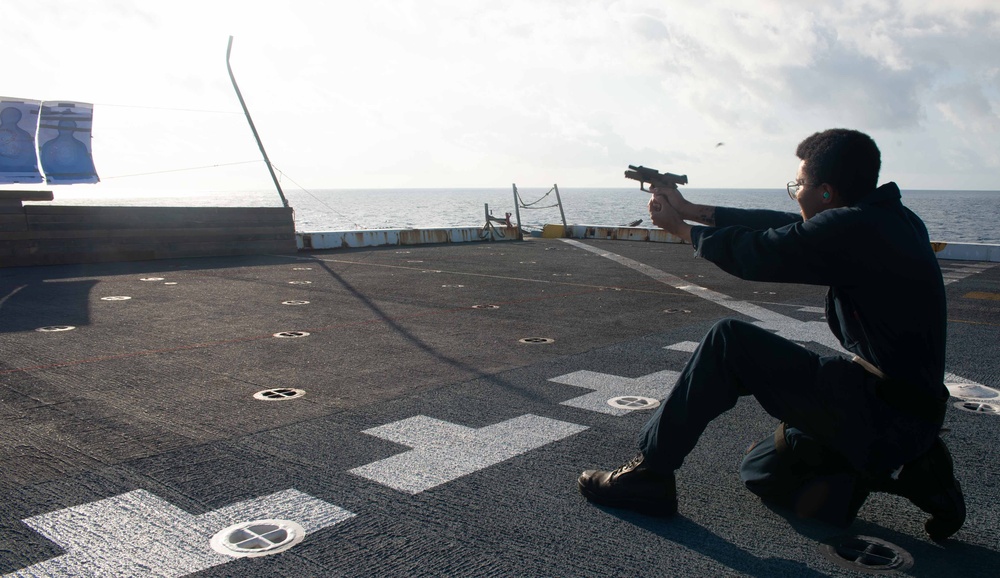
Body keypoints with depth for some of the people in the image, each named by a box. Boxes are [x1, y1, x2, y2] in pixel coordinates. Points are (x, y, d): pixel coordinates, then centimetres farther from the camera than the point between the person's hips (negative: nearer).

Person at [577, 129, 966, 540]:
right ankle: (908, 472, 10)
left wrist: (680, 226, 6)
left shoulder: (852, 228, -21)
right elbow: (782, 228, 15)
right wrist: (692, 210, 20)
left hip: (881, 412, -10)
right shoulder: (883, 217, 9)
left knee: (729, 341, -12)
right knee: (760, 471, 20)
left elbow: (755, 254, -11)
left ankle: (648, 473, -7)